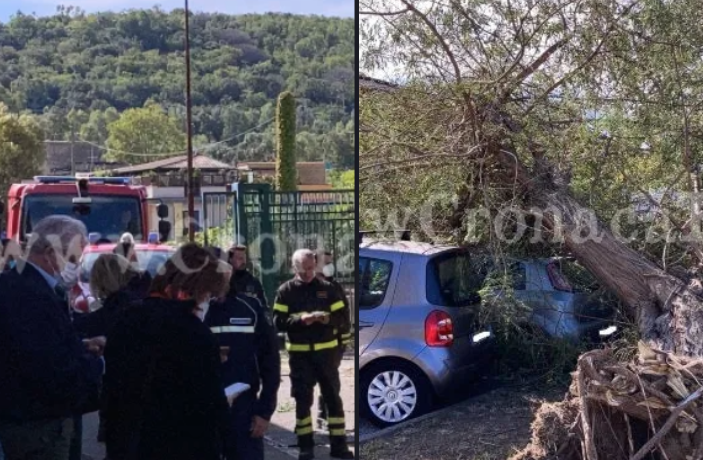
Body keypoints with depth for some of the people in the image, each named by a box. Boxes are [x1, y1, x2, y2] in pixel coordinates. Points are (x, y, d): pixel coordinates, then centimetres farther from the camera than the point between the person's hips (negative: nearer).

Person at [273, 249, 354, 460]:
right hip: (299, 353, -1)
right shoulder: (285, 291, 0)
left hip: (326, 351, 1)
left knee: (333, 397, 6)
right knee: (302, 399, 6)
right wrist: (300, 319, -22)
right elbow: (278, 322, -6)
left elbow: (341, 317, 2)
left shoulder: (327, 288, 2)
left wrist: (326, 318, -19)